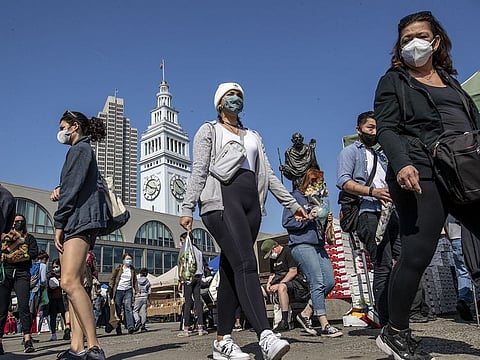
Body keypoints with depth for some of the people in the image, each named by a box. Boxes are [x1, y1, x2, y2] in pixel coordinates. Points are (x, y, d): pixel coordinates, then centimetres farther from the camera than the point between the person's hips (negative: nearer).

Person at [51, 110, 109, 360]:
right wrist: (59, 191, 5)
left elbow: (73, 187, -11)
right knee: (73, 283, 3)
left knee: (69, 282, -21)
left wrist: (59, 224, -12)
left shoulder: (79, 149, -1)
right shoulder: (84, 150, 28)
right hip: (78, 223, 11)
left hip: (80, 218, -11)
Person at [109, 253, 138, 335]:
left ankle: (130, 326, -20)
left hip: (128, 291, 1)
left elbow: (135, 281, 15)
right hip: (118, 291, -1)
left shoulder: (132, 269, 12)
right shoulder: (118, 269, 3)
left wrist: (136, 291, 7)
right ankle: (118, 329, 11)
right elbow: (112, 279, 3)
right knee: (118, 310, 3)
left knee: (128, 308, -13)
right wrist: (110, 290, -5)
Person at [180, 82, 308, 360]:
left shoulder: (253, 136, 28)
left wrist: (292, 204, 13)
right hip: (221, 199, -5)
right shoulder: (209, 130, 14)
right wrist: (187, 208, -9)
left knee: (231, 271, 2)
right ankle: (266, 337, -31)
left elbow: (269, 174, 21)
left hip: (251, 202, 5)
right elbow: (199, 171, 2)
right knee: (246, 265, -21)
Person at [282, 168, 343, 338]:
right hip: (302, 244, -8)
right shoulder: (296, 197, 0)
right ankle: (325, 325, -7)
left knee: (330, 281, 1)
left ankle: (305, 313, 15)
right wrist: (307, 218, -14)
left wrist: (327, 220, 8)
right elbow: (287, 222, -8)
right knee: (318, 283, -12)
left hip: (318, 245, 8)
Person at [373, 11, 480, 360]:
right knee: (417, 253, -11)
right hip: (421, 174, -6)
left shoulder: (451, 82, 28)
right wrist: (401, 164, -22)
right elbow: (386, 128, -3)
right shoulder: (394, 82, 11)